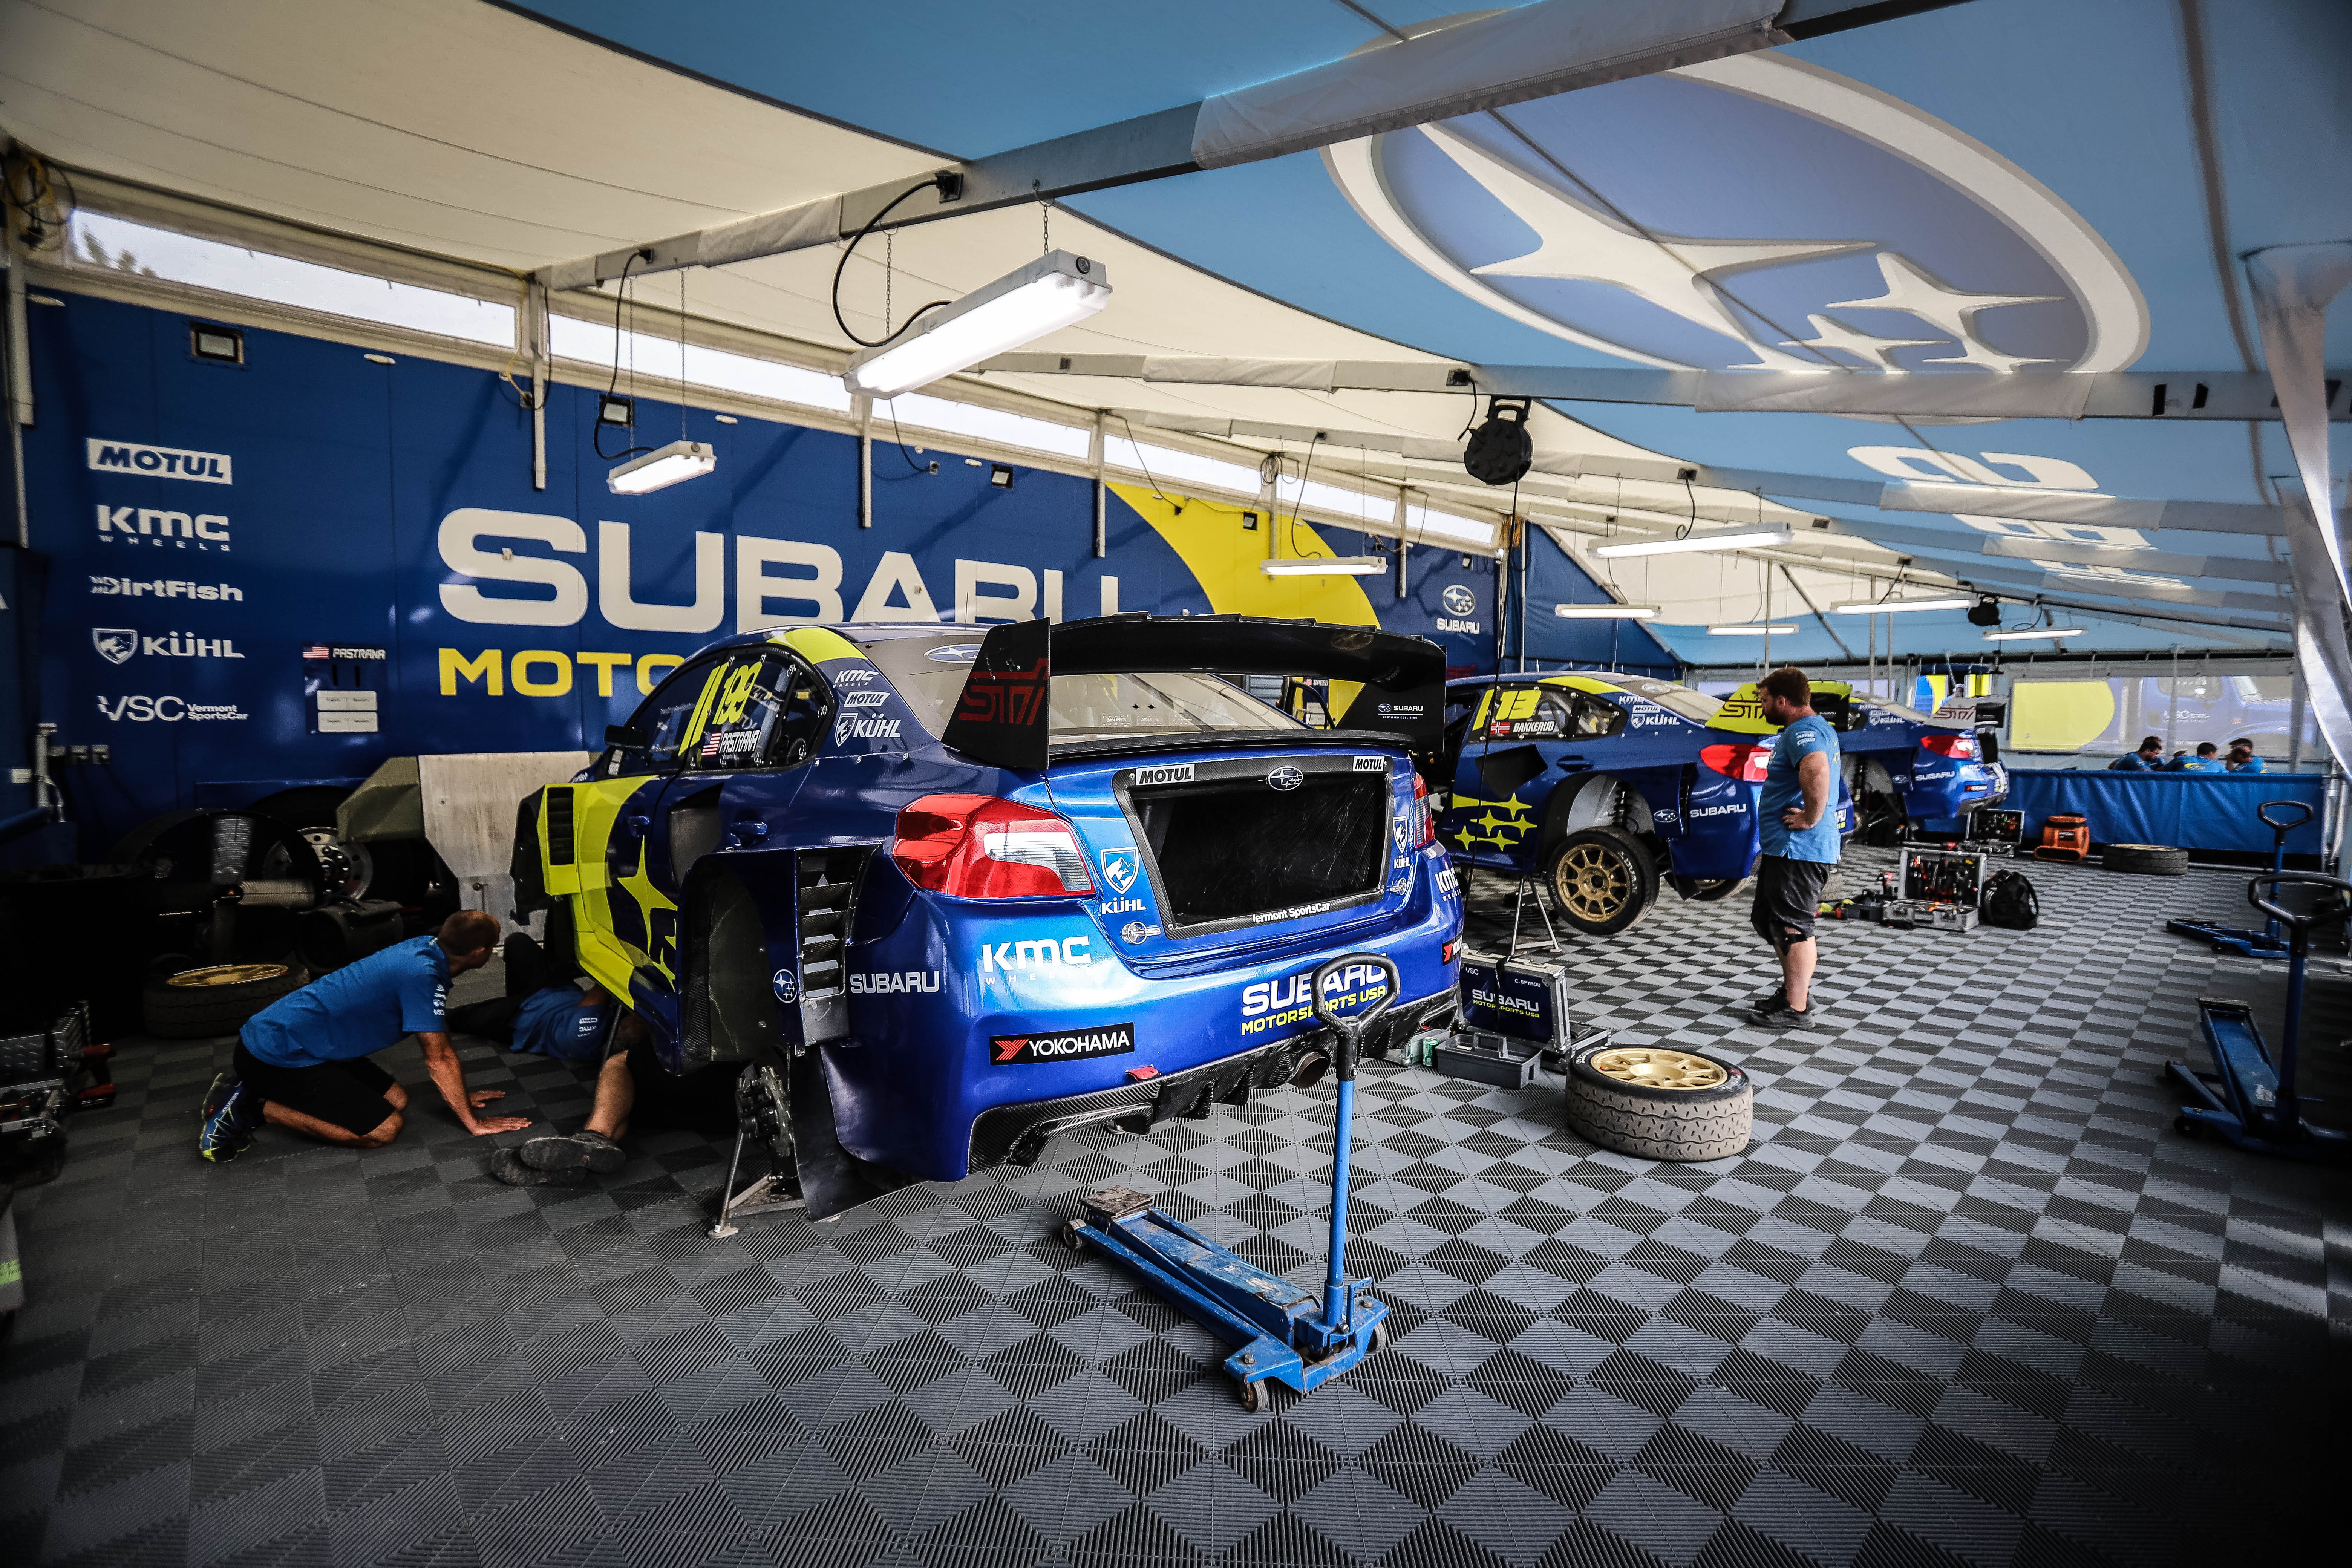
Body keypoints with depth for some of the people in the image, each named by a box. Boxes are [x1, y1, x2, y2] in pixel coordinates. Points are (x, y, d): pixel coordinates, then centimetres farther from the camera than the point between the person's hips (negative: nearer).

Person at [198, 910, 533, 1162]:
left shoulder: (424, 948, 2)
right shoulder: (423, 975, -26)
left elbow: (440, 1041, 14)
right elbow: (438, 1060, -19)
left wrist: (461, 1094, 19)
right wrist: (474, 1123, -10)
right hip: (276, 1055, -10)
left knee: (397, 1101, 9)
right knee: (382, 1130, -12)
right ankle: (254, 1107, -6)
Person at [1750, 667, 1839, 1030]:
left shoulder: (1803, 731, -18)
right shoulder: (1814, 728, 19)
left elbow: (1817, 771, -40)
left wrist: (1810, 818, -28)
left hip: (1798, 850, -11)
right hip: (1785, 848, 11)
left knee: (1792, 926, -4)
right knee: (1768, 919, 19)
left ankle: (1796, 1009, 4)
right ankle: (1796, 989, 30)